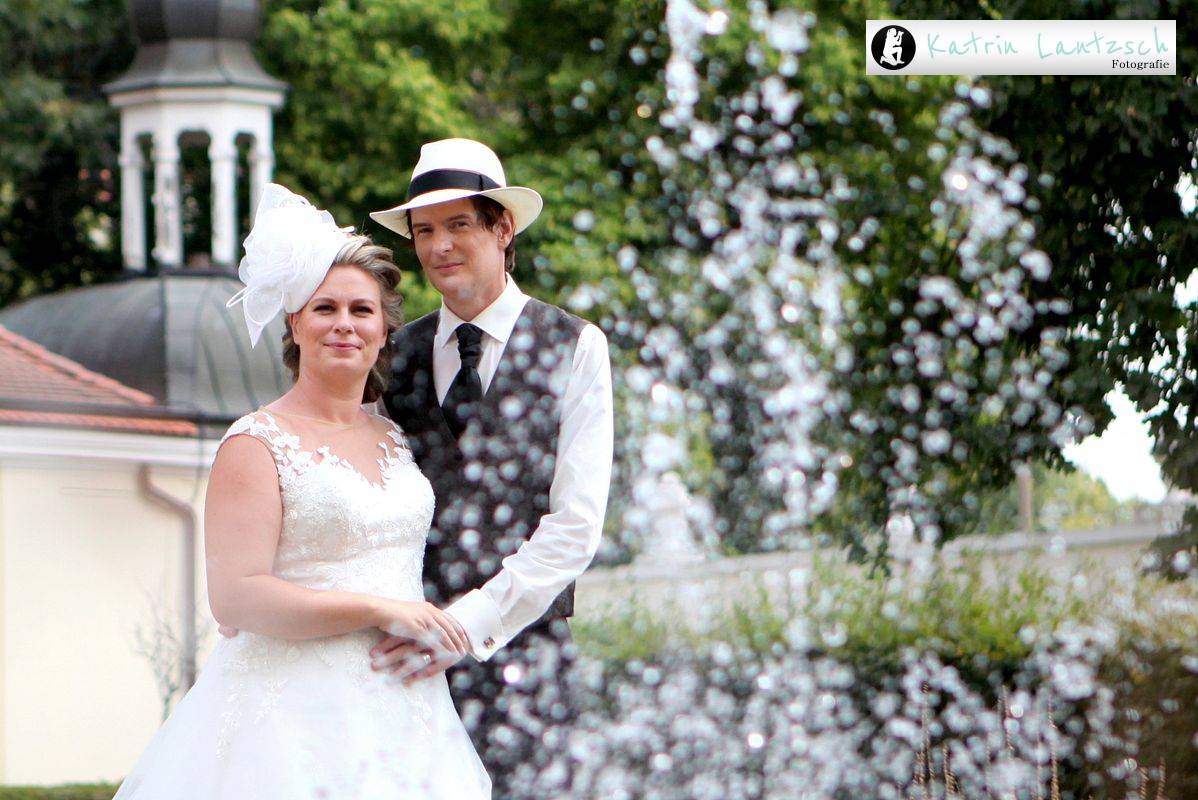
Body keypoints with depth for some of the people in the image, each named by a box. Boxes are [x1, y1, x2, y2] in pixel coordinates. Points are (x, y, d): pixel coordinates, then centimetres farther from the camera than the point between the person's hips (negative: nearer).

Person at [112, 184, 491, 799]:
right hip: (301, 713, -6)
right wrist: (380, 610, -15)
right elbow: (235, 597, -14)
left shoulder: (397, 441, 15)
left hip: (406, 713, 6)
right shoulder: (257, 444, -5)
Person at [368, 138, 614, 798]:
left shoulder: (574, 348, 4)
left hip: (517, 645, -3)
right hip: (405, 656, 3)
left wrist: (472, 622, -13)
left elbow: (576, 524, -4)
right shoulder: (397, 354, 14)